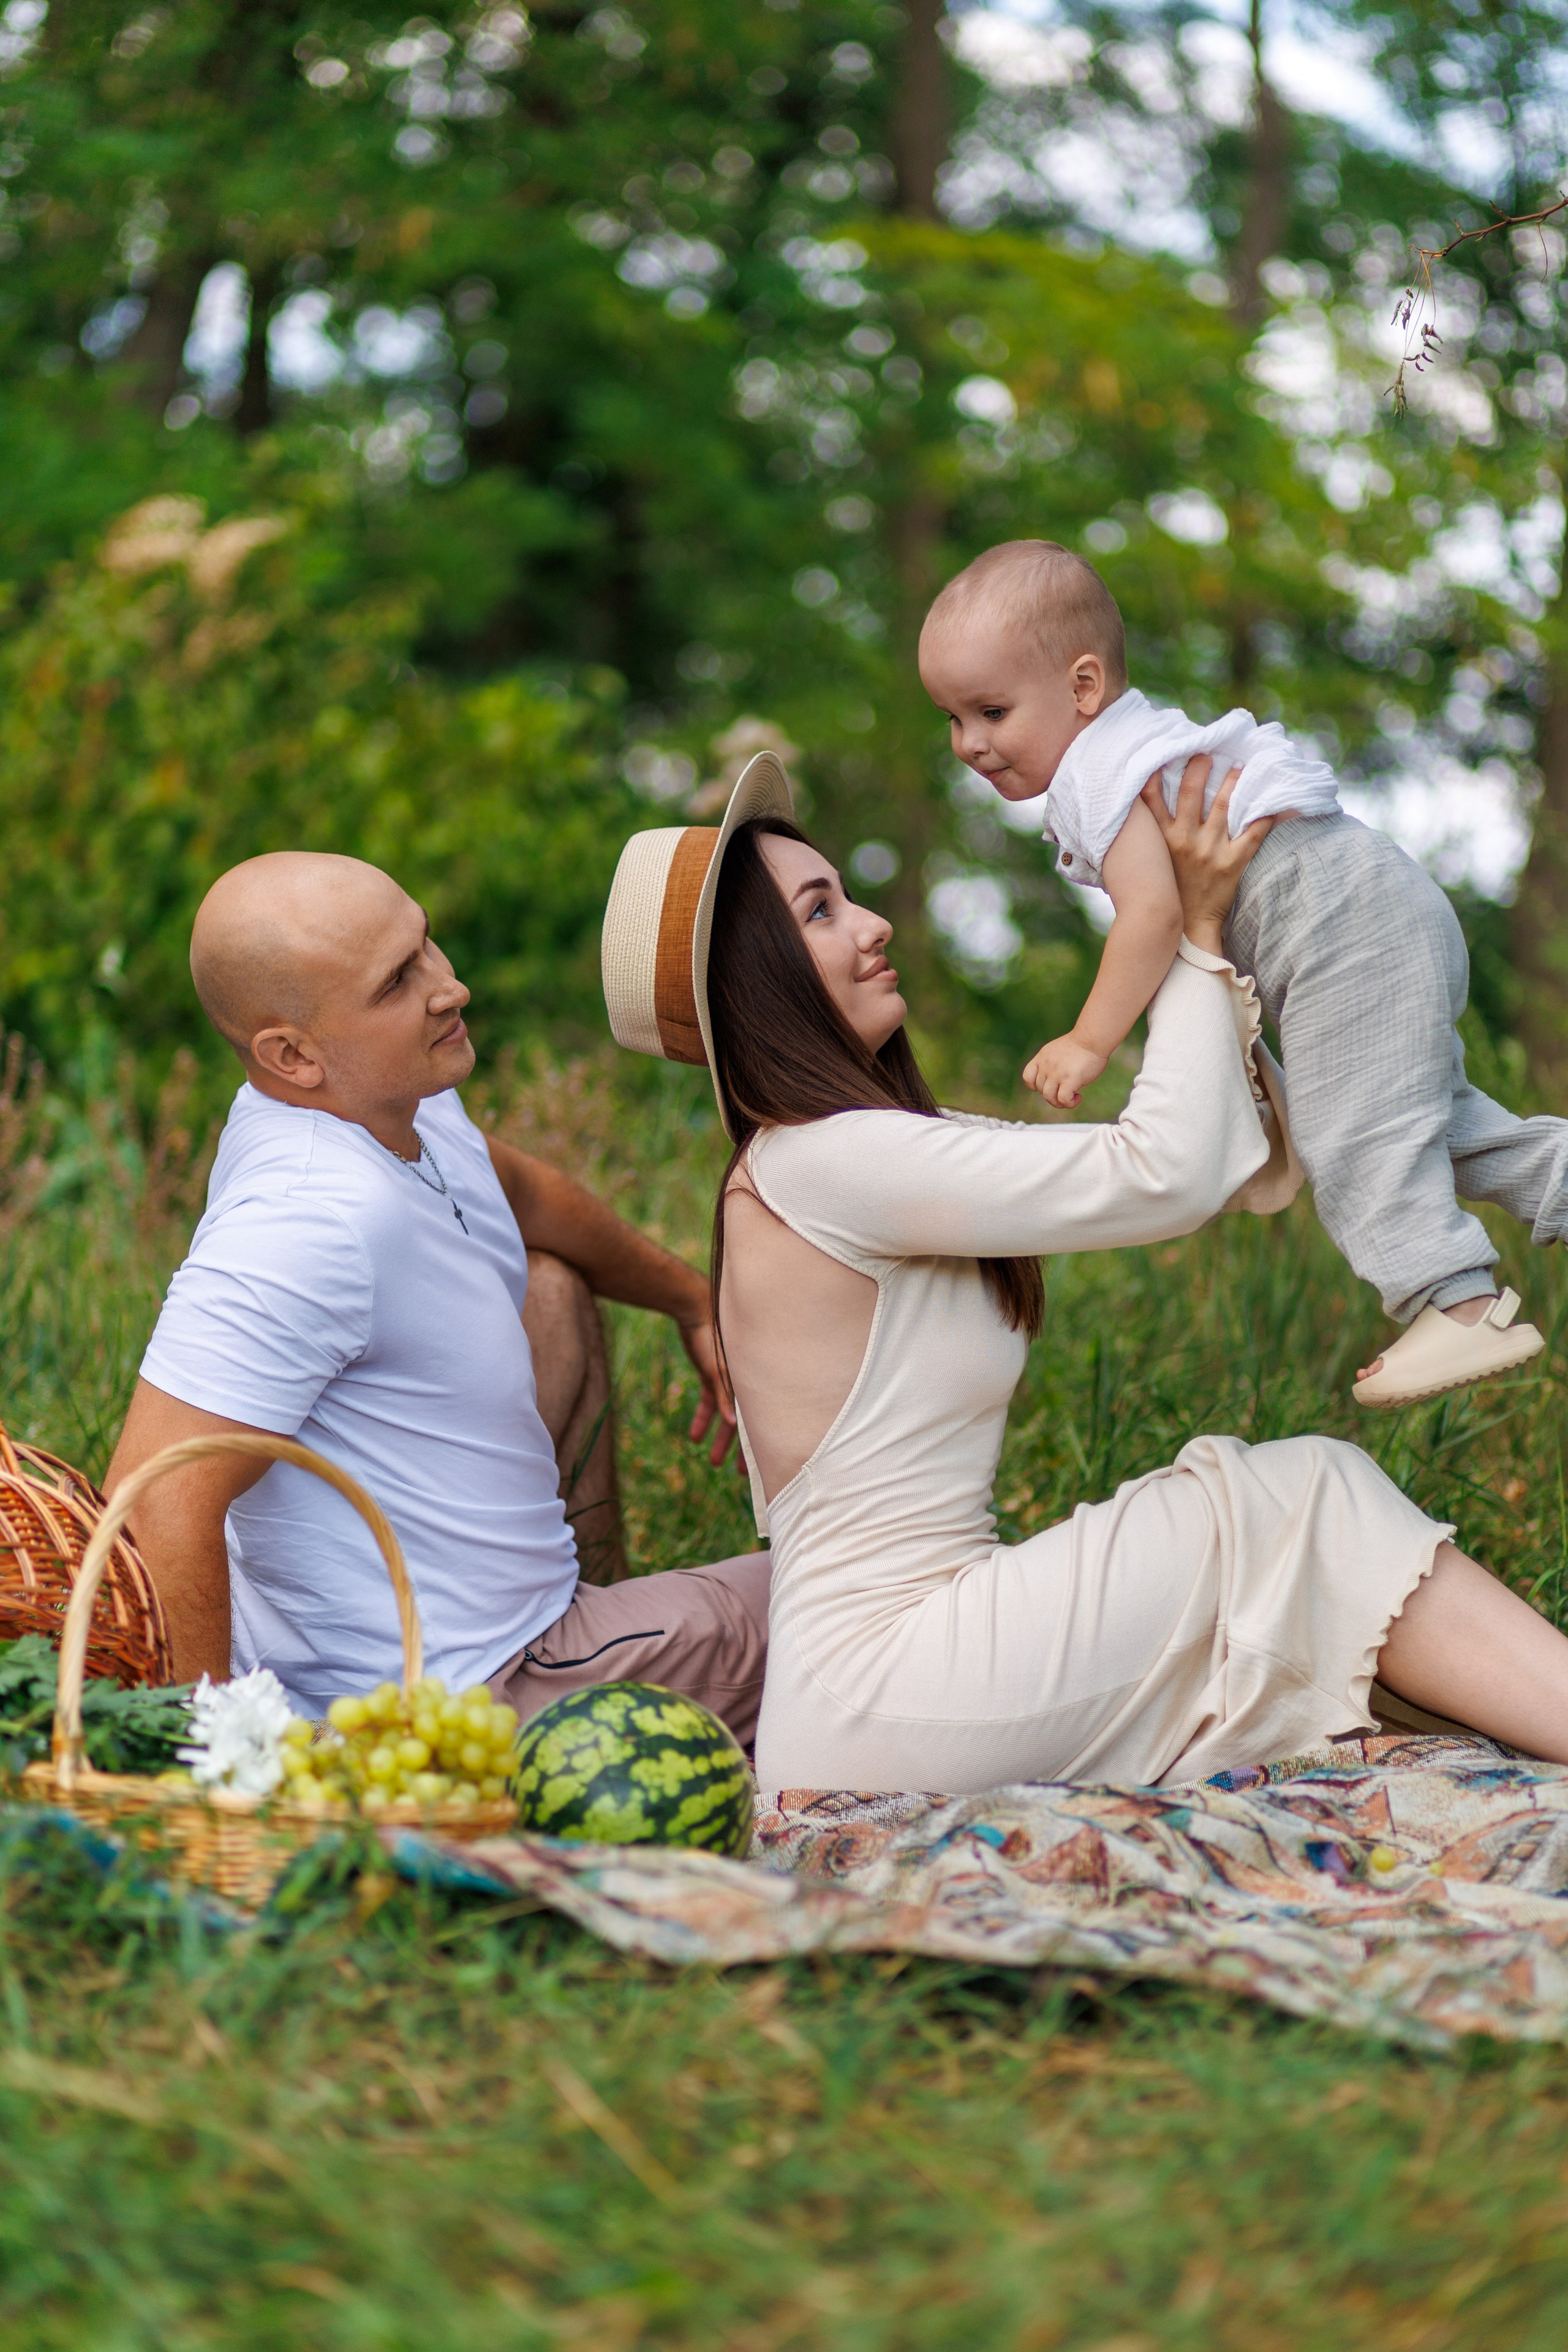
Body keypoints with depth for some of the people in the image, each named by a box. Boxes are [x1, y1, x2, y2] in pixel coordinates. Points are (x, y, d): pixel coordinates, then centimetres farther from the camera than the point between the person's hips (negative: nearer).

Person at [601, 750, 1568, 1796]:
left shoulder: (884, 1141, 15)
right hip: (874, 1702, -9)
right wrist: (1200, 934, -7)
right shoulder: (823, 1162, -17)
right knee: (1302, 1498, -6)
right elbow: (1166, 1177, -18)